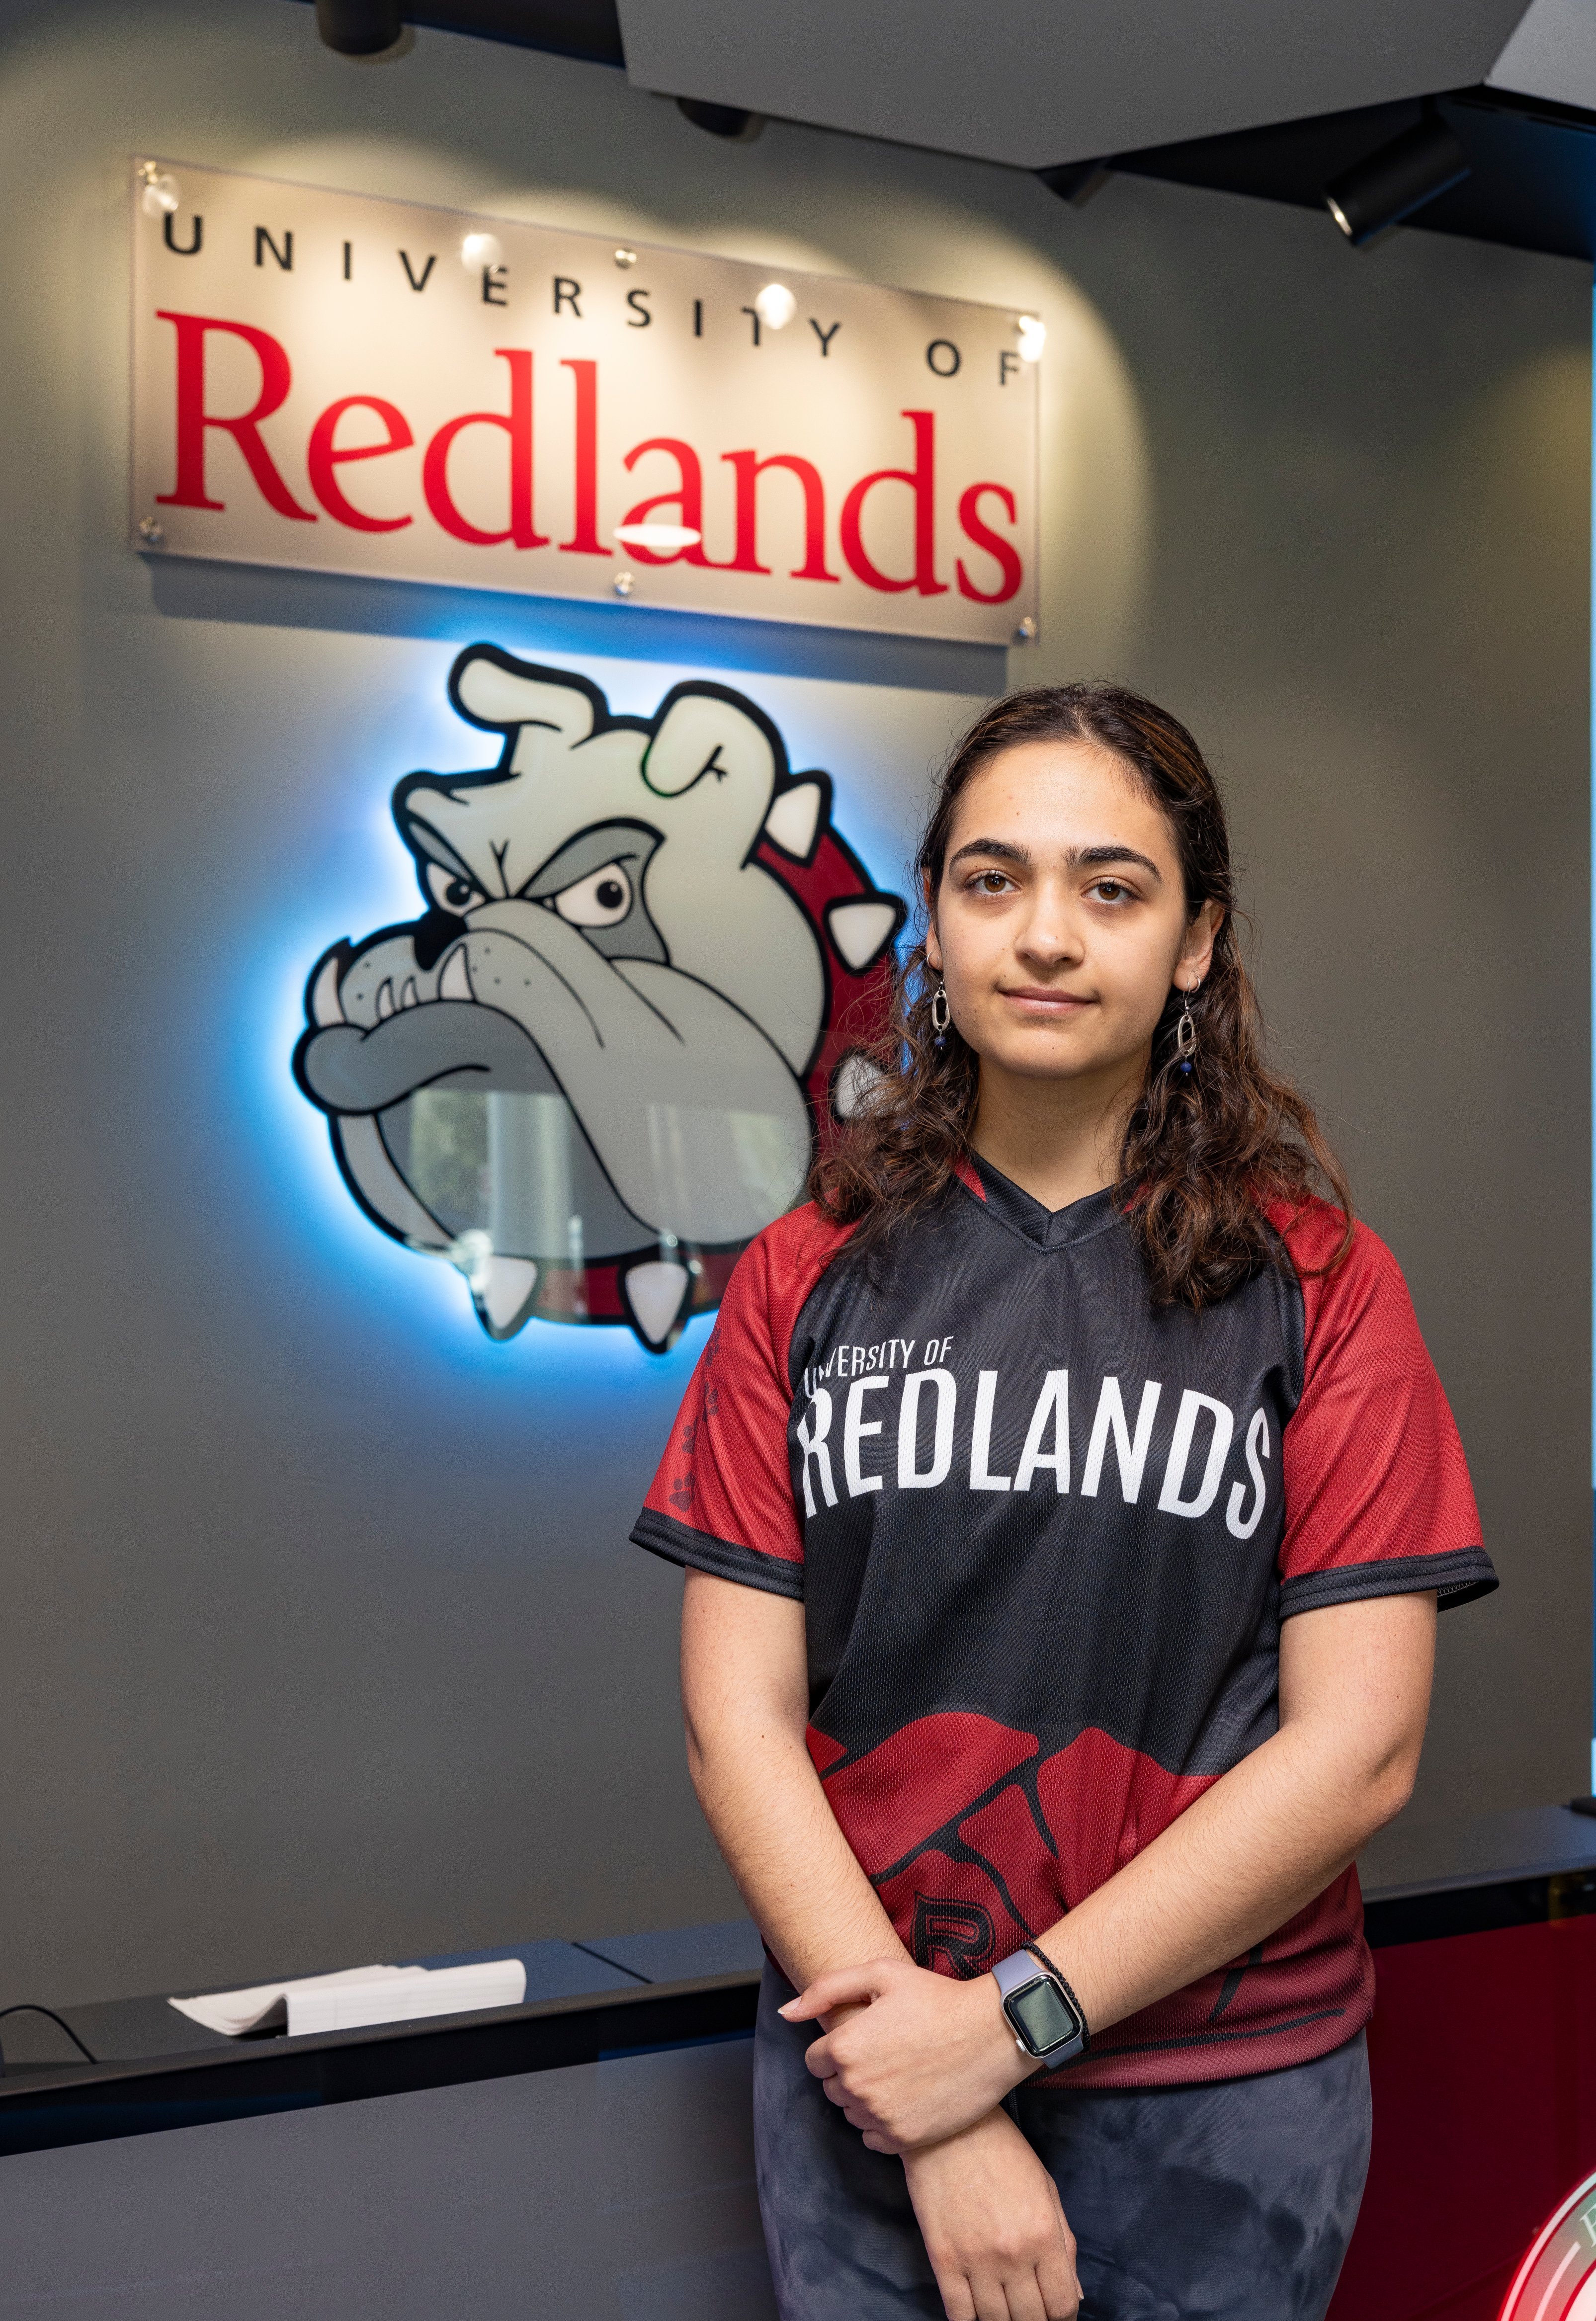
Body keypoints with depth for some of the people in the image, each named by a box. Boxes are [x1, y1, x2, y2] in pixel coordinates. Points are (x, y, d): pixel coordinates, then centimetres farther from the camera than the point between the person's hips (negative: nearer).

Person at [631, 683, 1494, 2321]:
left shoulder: (1316, 1285, -4)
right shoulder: (810, 1282, 0)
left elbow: (1355, 1746, -10)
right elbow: (738, 1717, -4)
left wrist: (1011, 2018, -15)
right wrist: (918, 2073, -14)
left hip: (1222, 2102, -1)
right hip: (868, 2081, 1)